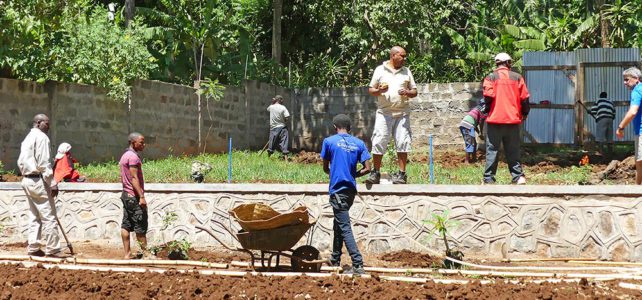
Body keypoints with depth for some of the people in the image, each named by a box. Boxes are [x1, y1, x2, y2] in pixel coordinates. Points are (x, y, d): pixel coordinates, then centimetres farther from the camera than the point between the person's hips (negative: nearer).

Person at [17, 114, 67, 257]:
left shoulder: (27, 138, 17)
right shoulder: (41, 137, -12)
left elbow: (20, 162, 16)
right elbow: (44, 162, -19)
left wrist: (26, 176, 20)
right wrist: (52, 183, -17)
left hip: (27, 180, 10)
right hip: (38, 181, -10)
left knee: (34, 216, 13)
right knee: (49, 216, -6)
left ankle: (33, 247, 11)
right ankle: (52, 249, -5)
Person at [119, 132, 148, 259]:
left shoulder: (124, 156, 15)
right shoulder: (133, 157, -16)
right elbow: (134, 178, -21)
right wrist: (141, 196, -22)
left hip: (126, 194, 10)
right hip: (134, 196, -10)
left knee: (126, 225, 7)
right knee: (140, 226, -4)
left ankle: (127, 254, 8)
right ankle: (146, 253, 1)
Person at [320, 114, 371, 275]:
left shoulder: (329, 141, -3)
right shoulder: (359, 143, 6)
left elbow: (325, 168, 6)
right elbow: (367, 168, 0)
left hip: (337, 190, -6)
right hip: (351, 189, 6)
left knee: (345, 228, -9)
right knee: (338, 224, 22)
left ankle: (358, 264, -19)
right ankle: (335, 259, 33)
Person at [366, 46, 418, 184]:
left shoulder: (406, 71, 12)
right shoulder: (380, 70, 6)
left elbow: (414, 92, 14)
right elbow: (371, 90, 9)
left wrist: (407, 93, -8)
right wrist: (379, 91, -12)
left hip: (402, 113, 2)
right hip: (384, 113, -2)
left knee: (402, 143, -2)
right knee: (378, 143, -5)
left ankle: (401, 174, 4)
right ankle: (375, 173, 4)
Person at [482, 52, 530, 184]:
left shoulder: (491, 77, -2)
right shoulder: (517, 77, 6)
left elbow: (488, 96, -12)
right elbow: (524, 98, 3)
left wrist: (487, 110, 5)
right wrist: (524, 113, 17)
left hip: (495, 119, -2)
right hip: (513, 119, 2)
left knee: (492, 150, 2)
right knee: (513, 150, 9)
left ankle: (488, 179, 0)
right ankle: (518, 176, 1)